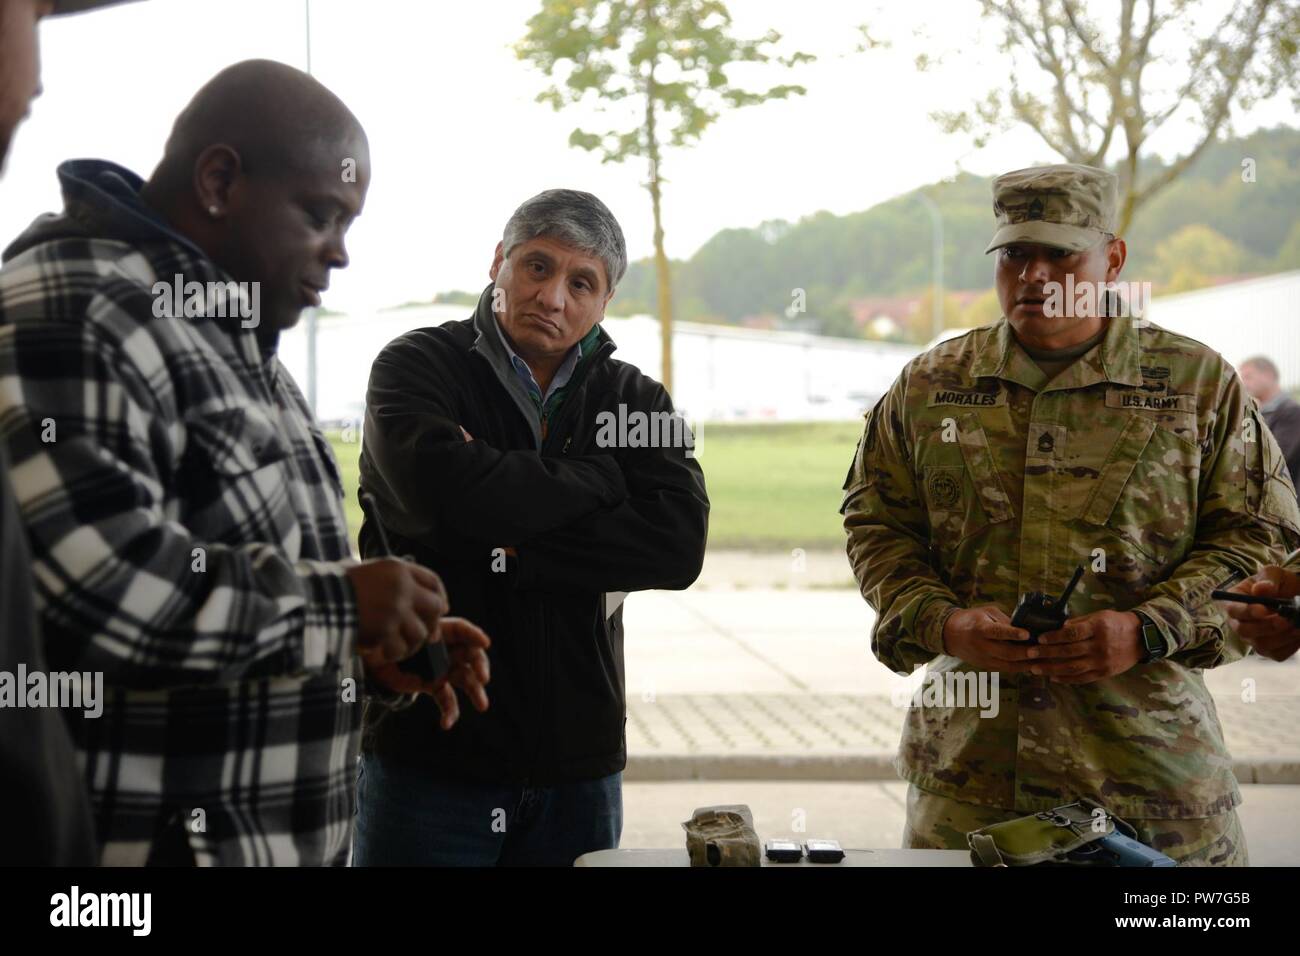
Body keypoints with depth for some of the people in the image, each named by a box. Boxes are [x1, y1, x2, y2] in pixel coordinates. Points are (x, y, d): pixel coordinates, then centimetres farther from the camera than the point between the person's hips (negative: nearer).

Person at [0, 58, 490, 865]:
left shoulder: (237, 338, 16)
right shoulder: (68, 316, -16)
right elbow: (87, 583, -28)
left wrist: (365, 644, 5)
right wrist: (337, 604, -19)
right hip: (139, 838, -9)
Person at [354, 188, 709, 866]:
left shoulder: (634, 399, 8)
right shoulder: (417, 367, 0)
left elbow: (680, 544, -9)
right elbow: (436, 491, -22)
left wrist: (514, 550, -16)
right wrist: (598, 478, -11)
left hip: (576, 761, 3)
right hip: (426, 752, -3)